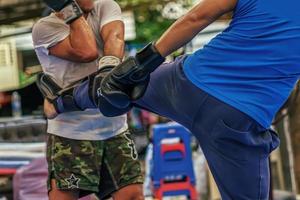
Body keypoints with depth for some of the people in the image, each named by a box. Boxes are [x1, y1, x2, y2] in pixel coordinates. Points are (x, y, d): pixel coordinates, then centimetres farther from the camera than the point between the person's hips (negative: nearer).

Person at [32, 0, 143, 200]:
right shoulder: (45, 27, -2)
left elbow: (114, 37, -13)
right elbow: (87, 52, -18)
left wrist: (109, 65, -34)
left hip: (115, 129, 4)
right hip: (70, 133, -3)